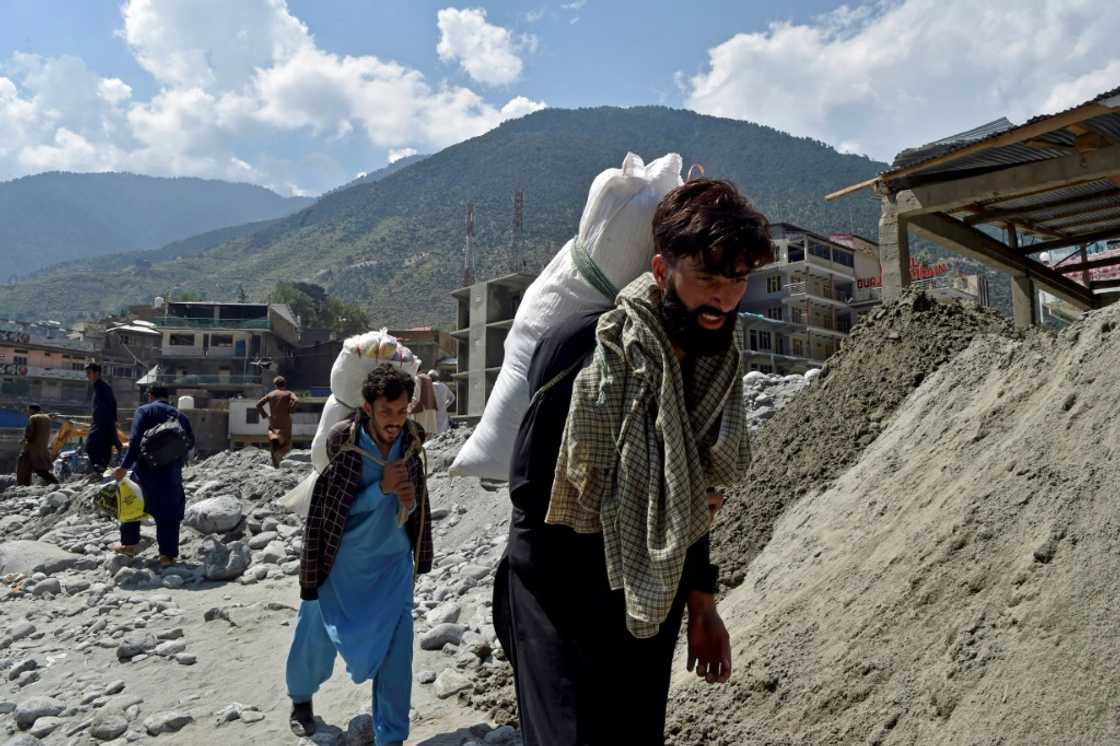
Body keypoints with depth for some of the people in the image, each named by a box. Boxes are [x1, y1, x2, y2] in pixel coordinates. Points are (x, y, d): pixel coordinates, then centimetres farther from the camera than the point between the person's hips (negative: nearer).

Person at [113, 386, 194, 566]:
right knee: (170, 512, 6)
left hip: (146, 468, -1)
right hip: (172, 471, 2)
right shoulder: (180, 415, 9)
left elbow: (136, 440, -13)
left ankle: (129, 543, 31)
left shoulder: (144, 411, -1)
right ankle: (168, 555, 4)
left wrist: (125, 466, -15)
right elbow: (190, 442, 7)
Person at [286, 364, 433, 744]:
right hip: (339, 563, -2)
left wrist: (409, 502, -23)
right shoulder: (341, 442, -21)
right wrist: (383, 487, -28)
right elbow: (332, 510, -16)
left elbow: (410, 515, 1)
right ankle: (301, 698, 48)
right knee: (317, 639, 17)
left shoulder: (411, 442, -11)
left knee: (396, 649, -2)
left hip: (392, 563, 2)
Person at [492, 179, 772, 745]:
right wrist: (641, 510, -12)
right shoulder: (581, 348, -21)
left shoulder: (715, 367, 1)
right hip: (563, 601, -6)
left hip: (651, 608, 6)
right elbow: (530, 486, -20)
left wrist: (701, 602, 12)